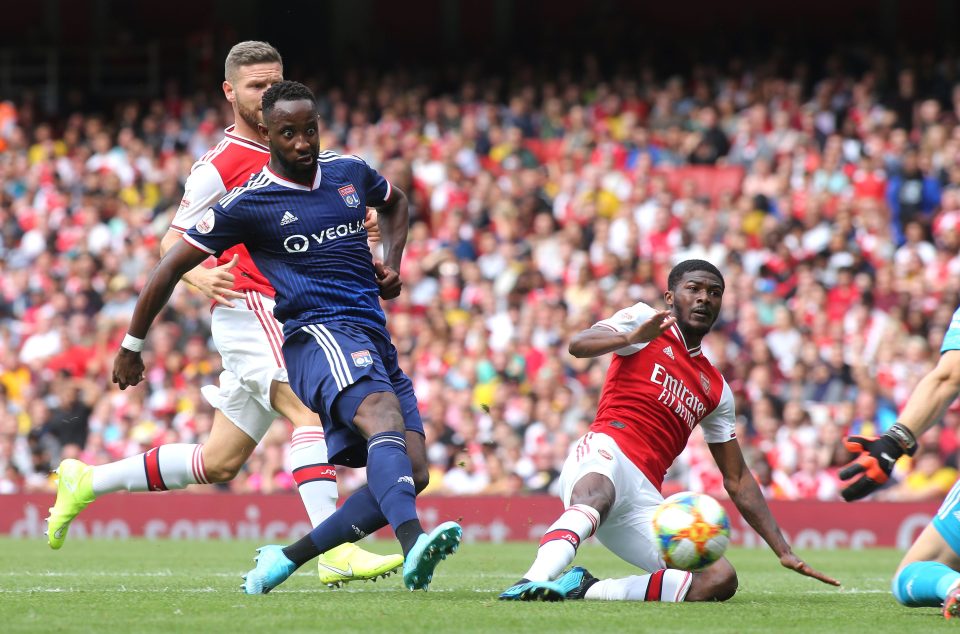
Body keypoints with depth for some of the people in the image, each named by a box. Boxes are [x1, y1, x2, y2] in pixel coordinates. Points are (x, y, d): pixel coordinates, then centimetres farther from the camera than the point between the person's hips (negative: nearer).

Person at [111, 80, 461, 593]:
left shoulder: (348, 171, 14)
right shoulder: (248, 203, -2)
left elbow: (394, 204, 37)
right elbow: (171, 267, 5)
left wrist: (390, 263, 18)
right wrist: (132, 347, 11)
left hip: (374, 338, 7)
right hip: (317, 334, -7)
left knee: (411, 472, -6)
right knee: (382, 412, -36)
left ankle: (286, 559, 1)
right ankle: (413, 546, -61)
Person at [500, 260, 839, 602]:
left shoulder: (716, 389, 26)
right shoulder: (643, 319, 12)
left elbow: (737, 479, 27)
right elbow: (577, 345, -6)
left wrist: (784, 552, 19)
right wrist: (632, 338, -27)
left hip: (645, 500, 6)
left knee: (720, 579, -18)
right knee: (598, 493, -43)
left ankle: (585, 588, -24)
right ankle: (535, 580, -65)